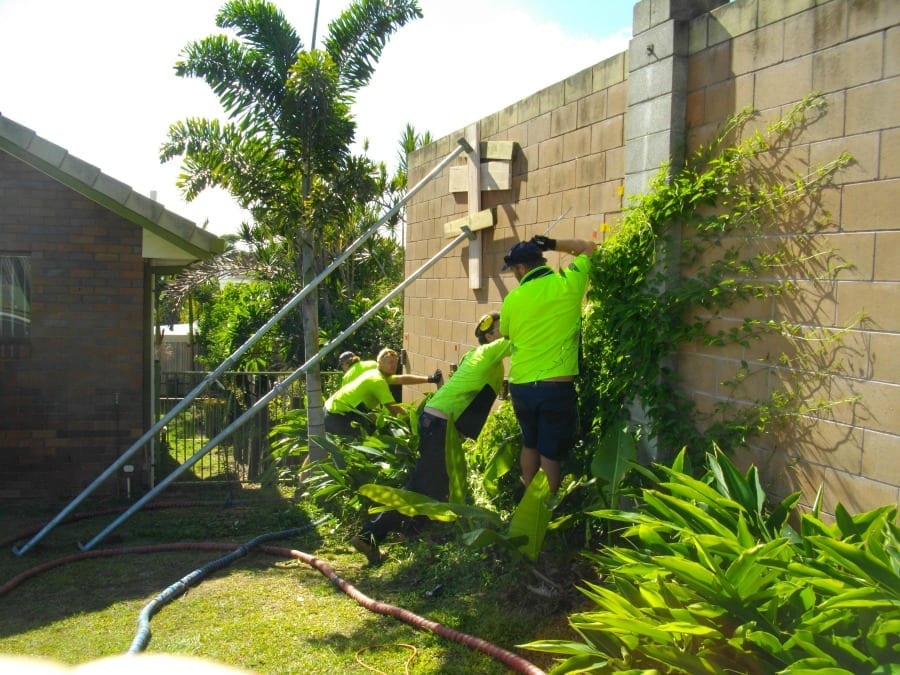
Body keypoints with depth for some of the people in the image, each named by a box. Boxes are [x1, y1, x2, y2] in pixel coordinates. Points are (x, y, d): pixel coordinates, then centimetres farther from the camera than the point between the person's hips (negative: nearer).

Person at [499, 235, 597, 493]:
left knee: (530, 446, 21)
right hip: (557, 388, -2)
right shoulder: (569, 283, -4)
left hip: (520, 387, 3)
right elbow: (588, 247, 13)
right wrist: (548, 244, 13)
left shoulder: (512, 299, -1)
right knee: (550, 454, 4)